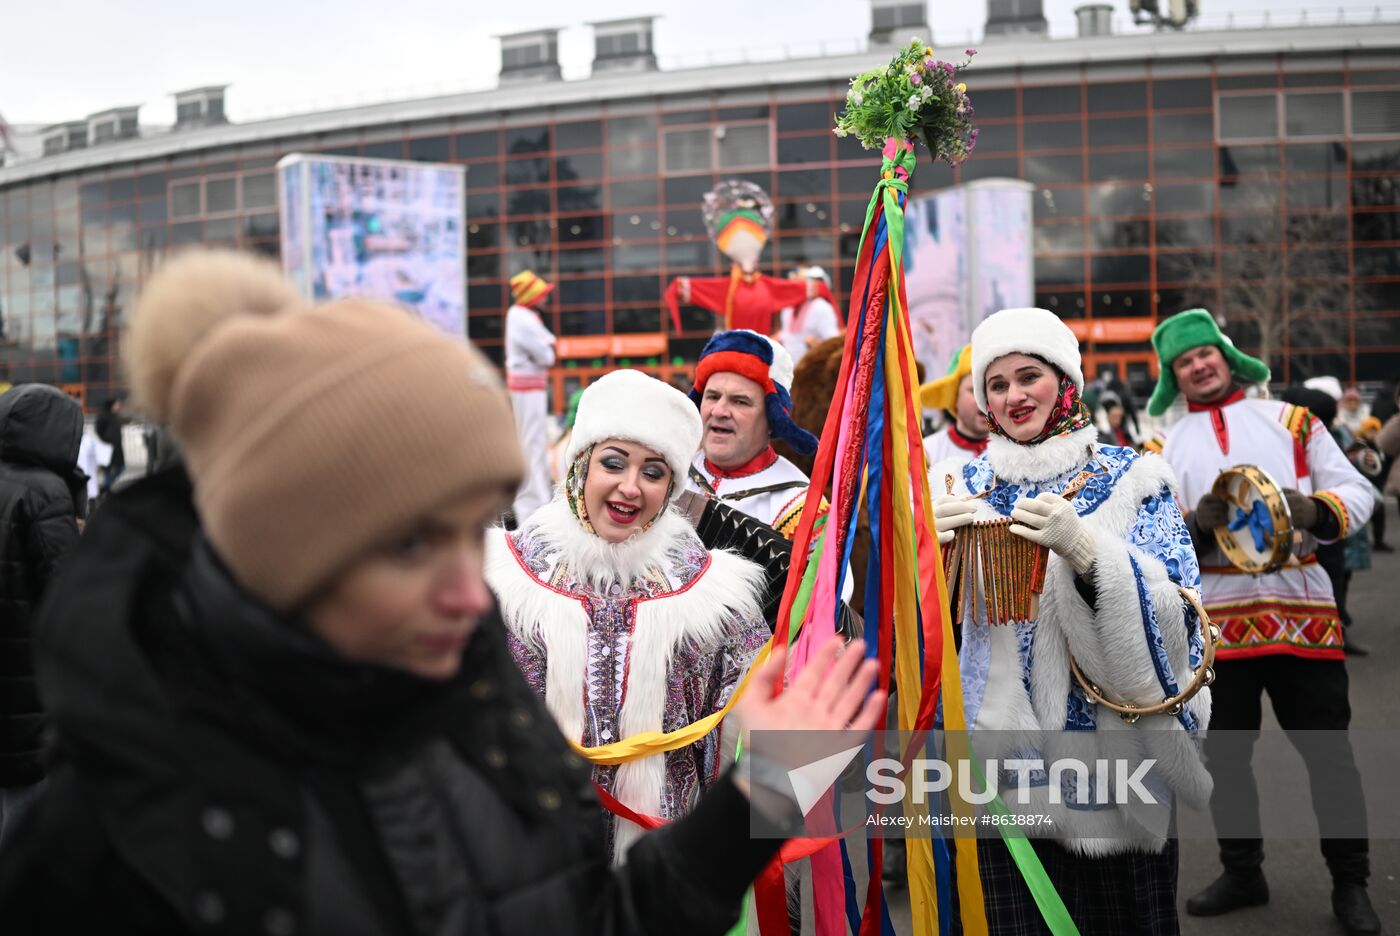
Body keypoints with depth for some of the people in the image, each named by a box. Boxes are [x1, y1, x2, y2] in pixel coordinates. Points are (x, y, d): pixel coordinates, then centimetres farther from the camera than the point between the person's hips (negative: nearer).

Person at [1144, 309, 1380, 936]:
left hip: (1302, 610, -1)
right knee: (1225, 755, 11)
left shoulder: (1292, 421, 7)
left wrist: (1314, 510, -18)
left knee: (1328, 754, 4)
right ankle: (1242, 874, 28)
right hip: (1216, 620, 1)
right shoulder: (1163, 449, 8)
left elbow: (1357, 493, 3)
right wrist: (1197, 526, -19)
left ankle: (1350, 884, 18)